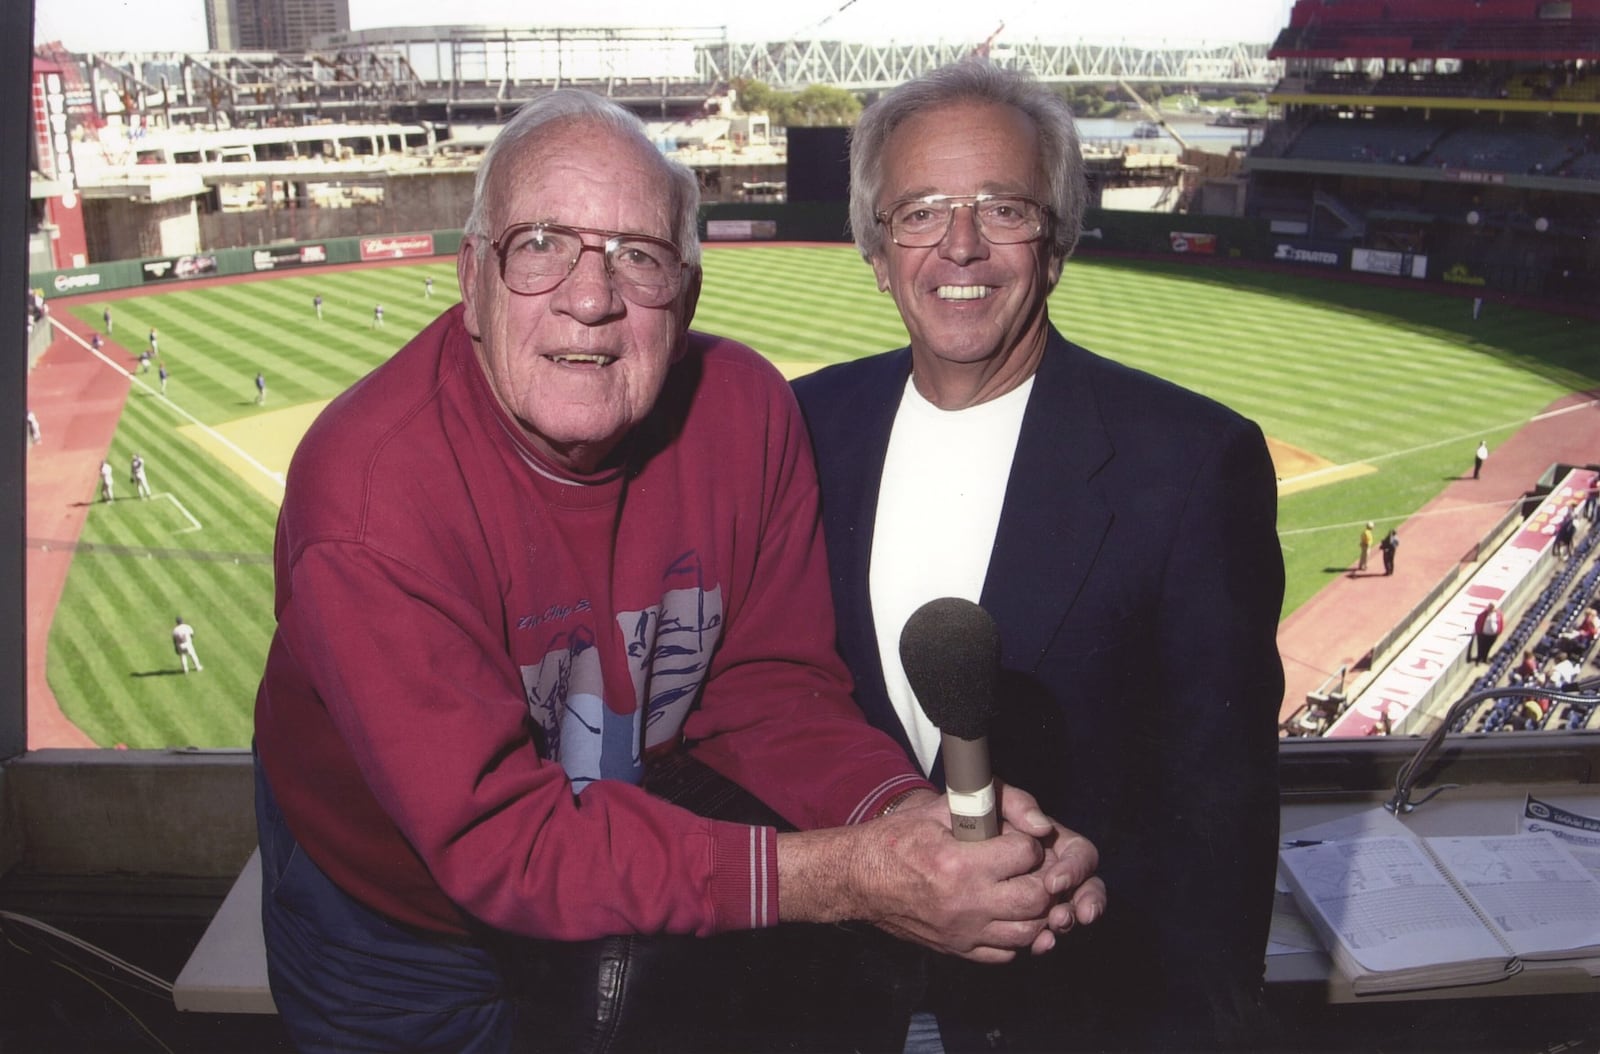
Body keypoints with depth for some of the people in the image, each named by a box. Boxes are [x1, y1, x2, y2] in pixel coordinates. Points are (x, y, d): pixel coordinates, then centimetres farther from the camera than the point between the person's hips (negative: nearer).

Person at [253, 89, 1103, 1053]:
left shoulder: (745, 408, -18)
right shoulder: (370, 485, -33)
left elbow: (766, 685, -11)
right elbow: (494, 833, -35)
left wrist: (904, 811, -33)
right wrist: (838, 879, -43)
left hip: (650, 900, 4)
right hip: (399, 936, -3)